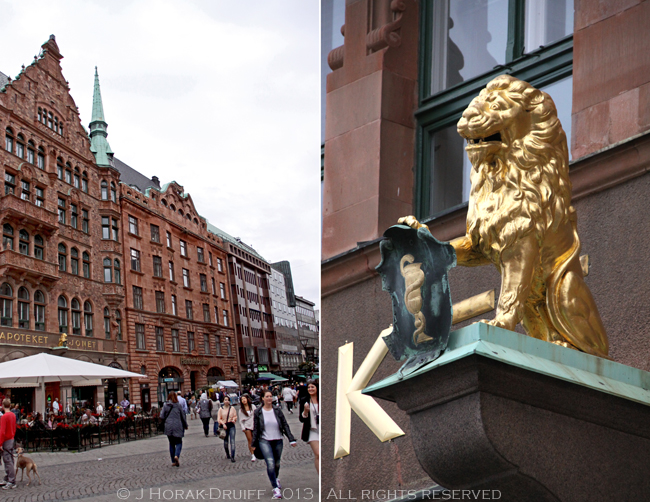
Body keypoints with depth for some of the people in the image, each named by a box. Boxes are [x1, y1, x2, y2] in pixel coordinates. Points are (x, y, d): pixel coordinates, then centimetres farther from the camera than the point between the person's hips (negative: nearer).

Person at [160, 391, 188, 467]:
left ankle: (173, 461, 13)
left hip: (168, 427, 2)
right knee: (179, 442, 6)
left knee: (171, 443, 13)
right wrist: (185, 426, 15)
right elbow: (183, 417, 2)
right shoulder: (178, 405, -4)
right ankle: (176, 456, -20)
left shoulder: (165, 405, 0)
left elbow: (162, 416, -2)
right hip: (177, 427, -2)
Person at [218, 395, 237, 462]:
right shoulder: (221, 409, 3)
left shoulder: (232, 408, 5)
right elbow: (219, 419, 1)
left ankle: (232, 457, -15)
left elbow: (235, 416, 11)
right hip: (224, 426, 1)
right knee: (225, 442, 10)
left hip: (231, 426, -1)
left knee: (232, 441, -12)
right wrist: (223, 424, -16)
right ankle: (227, 454, 35)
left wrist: (234, 419, -12)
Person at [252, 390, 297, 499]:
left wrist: (291, 439, -1)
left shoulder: (277, 411, 3)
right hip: (264, 441, -2)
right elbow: (255, 429, 5)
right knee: (270, 463, -18)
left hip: (278, 441, 2)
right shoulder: (258, 412, 0)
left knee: (277, 464, 14)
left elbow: (285, 426, 5)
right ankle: (276, 488, -13)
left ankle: (275, 479, 46)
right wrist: (254, 444, 5)